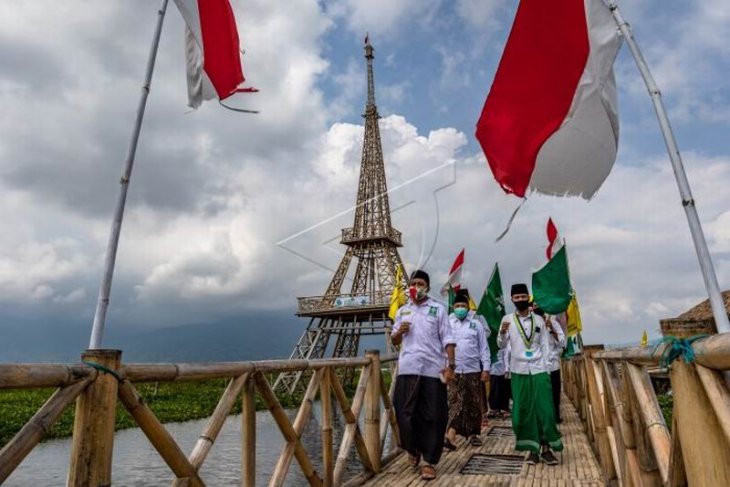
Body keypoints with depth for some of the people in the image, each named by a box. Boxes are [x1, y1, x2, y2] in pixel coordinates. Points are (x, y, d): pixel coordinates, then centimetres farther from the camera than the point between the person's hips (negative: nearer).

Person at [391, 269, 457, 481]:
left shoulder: (438, 309, 2)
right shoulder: (402, 311, 13)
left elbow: (447, 339, -1)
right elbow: (394, 341, 18)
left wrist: (451, 365, -10)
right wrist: (399, 331, -4)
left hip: (433, 369, -2)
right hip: (407, 369, 3)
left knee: (433, 416, 3)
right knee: (405, 413, 4)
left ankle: (429, 461, 16)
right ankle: (412, 450, 30)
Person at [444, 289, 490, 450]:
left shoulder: (476, 324, 4)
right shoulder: (448, 324, 2)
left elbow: (484, 348, 4)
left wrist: (486, 368, -2)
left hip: (473, 370, 1)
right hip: (454, 370, -1)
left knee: (474, 404, 10)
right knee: (455, 403, -6)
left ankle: (473, 434, 23)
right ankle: (450, 435, -10)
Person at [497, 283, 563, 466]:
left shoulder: (538, 320, 7)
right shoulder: (508, 319, 2)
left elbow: (545, 345, 9)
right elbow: (502, 345, -1)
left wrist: (544, 365, 0)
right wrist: (502, 333, -22)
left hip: (539, 369, 1)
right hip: (519, 370, -1)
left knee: (544, 408, -1)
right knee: (524, 410, 2)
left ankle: (546, 448, 11)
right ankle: (533, 449, 12)